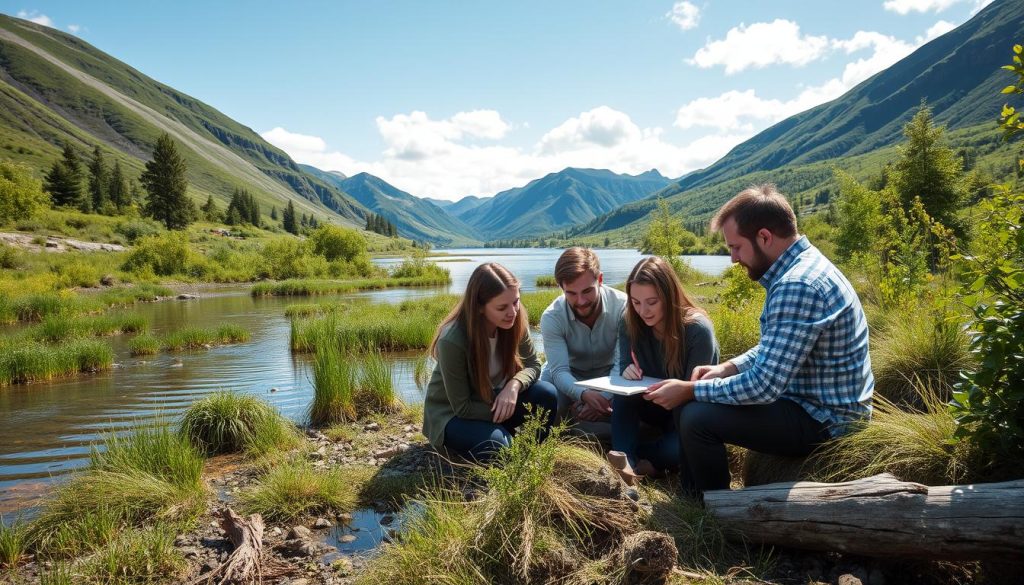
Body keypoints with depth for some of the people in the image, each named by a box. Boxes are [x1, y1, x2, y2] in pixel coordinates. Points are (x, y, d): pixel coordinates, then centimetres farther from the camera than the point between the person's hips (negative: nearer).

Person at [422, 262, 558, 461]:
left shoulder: (515, 322, -17)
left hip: (493, 400, 5)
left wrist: (514, 385, -28)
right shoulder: (452, 340, -32)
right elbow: (462, 407, -25)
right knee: (497, 446, -33)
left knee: (547, 395, -21)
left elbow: (533, 364, -6)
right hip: (452, 414, -5)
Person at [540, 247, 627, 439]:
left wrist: (606, 397, -44)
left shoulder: (623, 306, -24)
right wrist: (584, 394, -49)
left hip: (609, 375, 0)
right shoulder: (552, 317, -22)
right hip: (570, 378, 1)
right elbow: (559, 370, -28)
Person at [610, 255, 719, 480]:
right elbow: (624, 365, -6)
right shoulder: (631, 325, -10)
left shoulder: (698, 329, -24)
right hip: (658, 406, 4)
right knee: (622, 396, -27)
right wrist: (628, 371, -30)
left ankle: (629, 456, -19)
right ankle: (625, 461, -38)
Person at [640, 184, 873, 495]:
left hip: (825, 420, -10)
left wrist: (689, 390, -19)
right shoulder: (803, 265, 5)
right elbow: (773, 349, 17)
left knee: (697, 417, -20)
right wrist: (728, 367, 3)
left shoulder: (797, 287, -28)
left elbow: (763, 386, -30)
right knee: (696, 399, 11)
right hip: (820, 402, 10)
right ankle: (691, 493, 23)